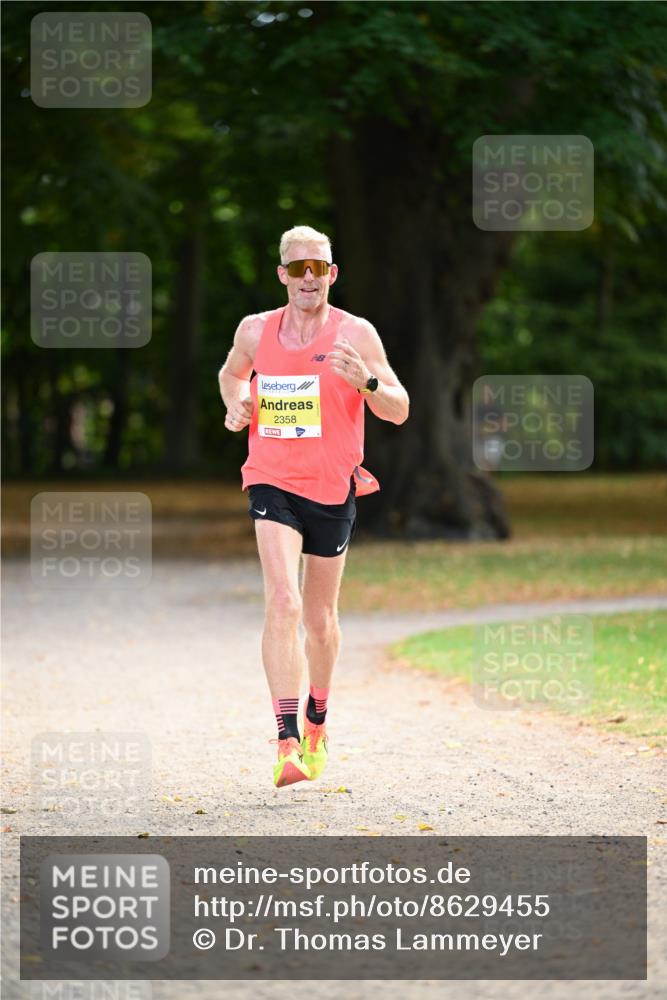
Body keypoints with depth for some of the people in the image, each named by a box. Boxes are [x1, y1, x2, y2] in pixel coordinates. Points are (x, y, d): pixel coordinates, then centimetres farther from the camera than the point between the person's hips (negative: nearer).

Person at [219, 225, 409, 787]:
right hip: (273, 483, 0)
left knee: (320, 618, 13)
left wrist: (367, 383, -27)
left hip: (333, 488, 0)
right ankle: (287, 744, -26)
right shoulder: (255, 331, 2)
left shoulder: (355, 335, -6)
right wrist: (237, 404, 2)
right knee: (283, 604, -20)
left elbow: (400, 411, -7)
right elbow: (232, 372, 24)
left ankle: (317, 724, 39)